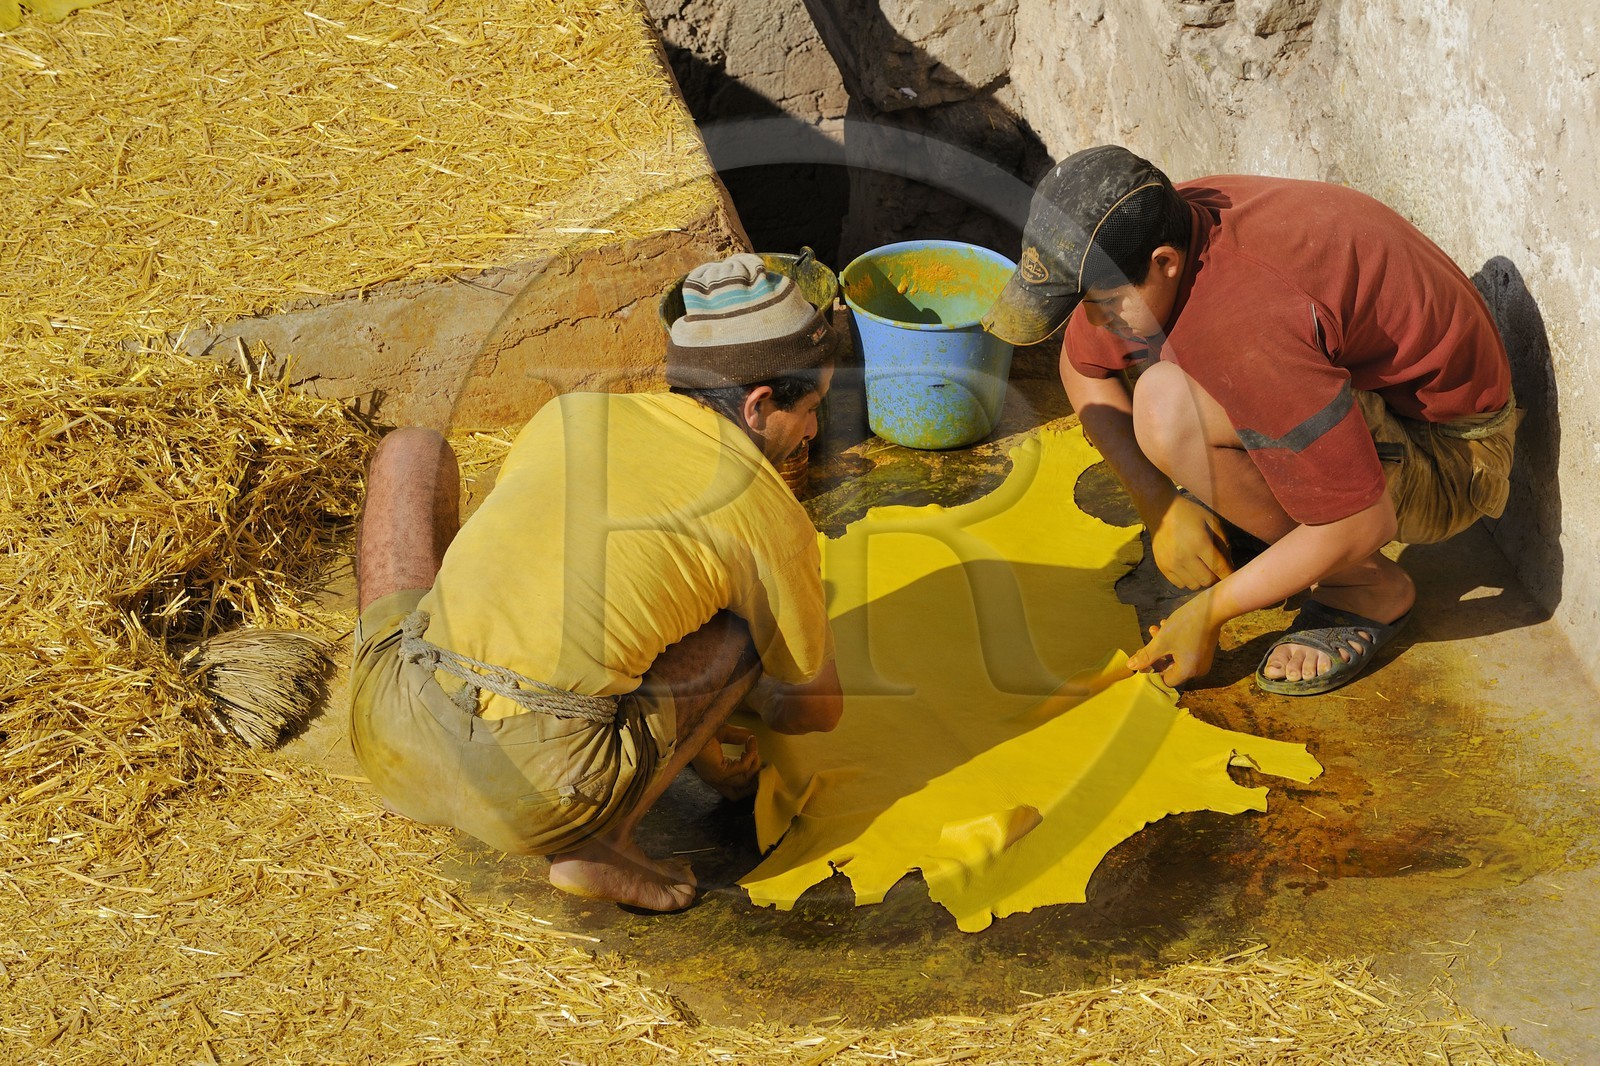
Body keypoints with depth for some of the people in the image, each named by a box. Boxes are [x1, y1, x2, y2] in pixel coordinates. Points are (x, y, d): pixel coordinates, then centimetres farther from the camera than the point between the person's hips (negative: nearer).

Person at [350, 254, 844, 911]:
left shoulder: (567, 415, 16)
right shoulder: (770, 514, 5)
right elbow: (818, 706, 21)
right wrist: (724, 701, 45)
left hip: (387, 739, 3)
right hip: (536, 800, -3)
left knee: (411, 451, 28)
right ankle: (599, 842, 8)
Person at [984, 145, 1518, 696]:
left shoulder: (1247, 322, -36)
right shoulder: (1159, 235, -10)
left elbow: (1360, 526, -31)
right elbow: (1081, 366, 9)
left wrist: (1209, 612, -20)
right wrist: (1160, 503, -4)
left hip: (1451, 458, -8)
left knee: (1172, 410, -29)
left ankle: (1366, 589, -9)